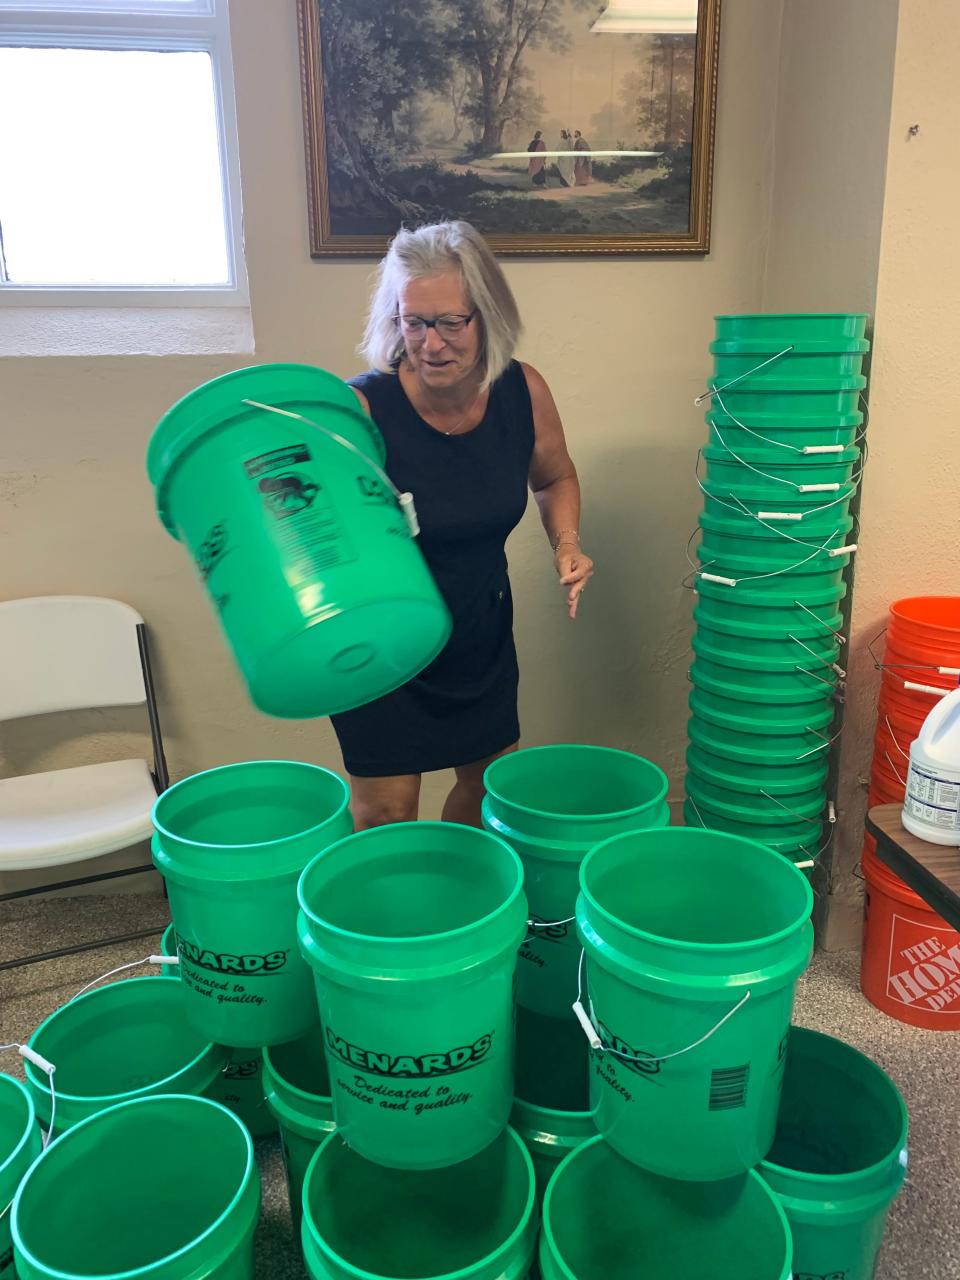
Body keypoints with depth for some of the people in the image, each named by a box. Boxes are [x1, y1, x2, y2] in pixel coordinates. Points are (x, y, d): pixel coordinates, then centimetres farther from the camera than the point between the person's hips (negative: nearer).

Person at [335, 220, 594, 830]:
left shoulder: (523, 392, -11)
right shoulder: (363, 408, -24)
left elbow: (556, 478, 9)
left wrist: (566, 544, -9)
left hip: (483, 632, 5)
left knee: (493, 787, 18)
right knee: (386, 814, 0)